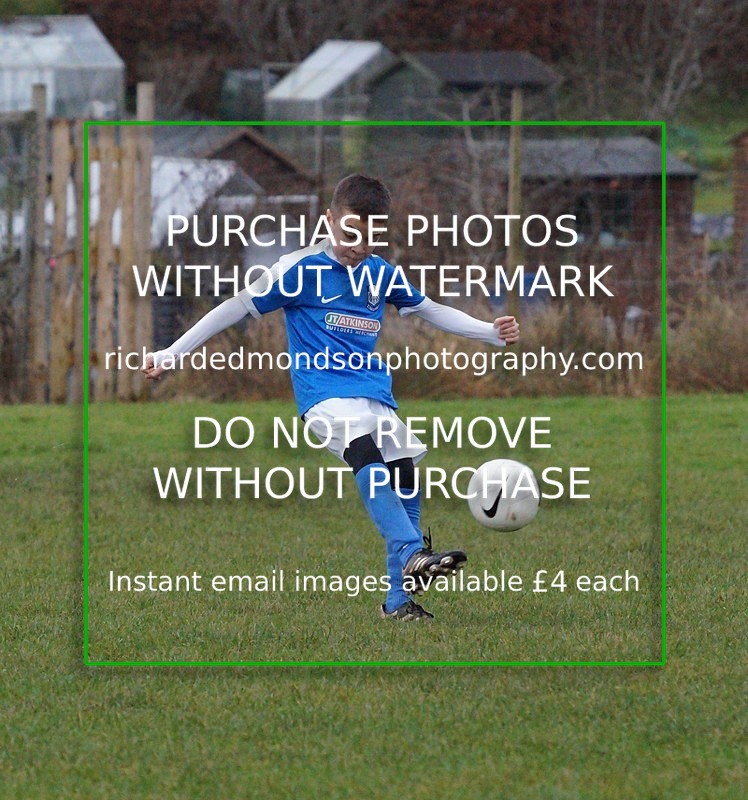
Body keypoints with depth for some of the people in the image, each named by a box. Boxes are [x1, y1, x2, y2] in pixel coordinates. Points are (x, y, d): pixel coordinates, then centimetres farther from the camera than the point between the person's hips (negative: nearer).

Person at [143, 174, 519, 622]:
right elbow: (237, 309, 1)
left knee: (406, 482, -3)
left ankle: (400, 599, 6)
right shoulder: (301, 269, -2)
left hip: (376, 394, 7)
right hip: (325, 394, -7)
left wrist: (492, 332, 19)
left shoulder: (381, 273, 14)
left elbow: (430, 310, 28)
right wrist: (169, 355, -1)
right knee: (364, 451, -34)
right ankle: (412, 558, -49)